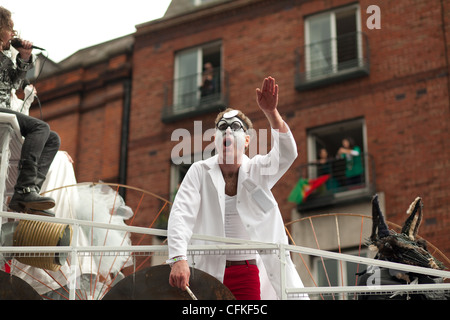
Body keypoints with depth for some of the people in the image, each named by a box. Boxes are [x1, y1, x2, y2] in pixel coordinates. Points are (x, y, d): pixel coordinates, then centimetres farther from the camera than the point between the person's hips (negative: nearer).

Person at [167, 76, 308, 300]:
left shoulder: (258, 170, 4)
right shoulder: (200, 172, 2)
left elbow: (287, 154, -15)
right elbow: (181, 214, -9)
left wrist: (271, 113, -30)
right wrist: (178, 259, -26)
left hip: (248, 272, 1)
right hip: (208, 272, 0)